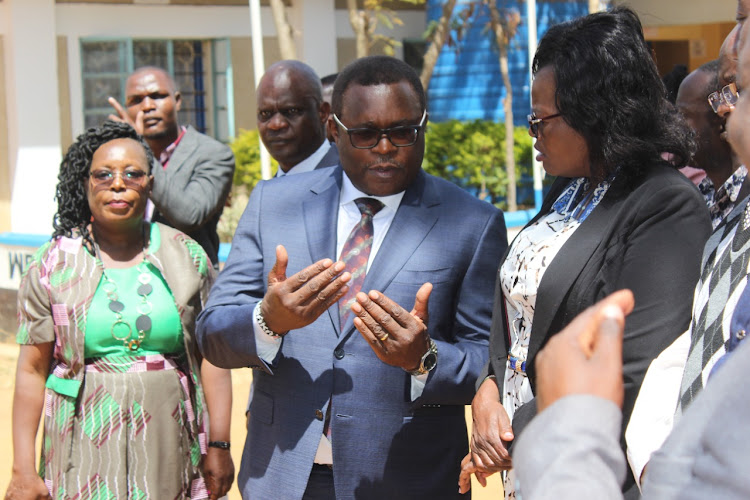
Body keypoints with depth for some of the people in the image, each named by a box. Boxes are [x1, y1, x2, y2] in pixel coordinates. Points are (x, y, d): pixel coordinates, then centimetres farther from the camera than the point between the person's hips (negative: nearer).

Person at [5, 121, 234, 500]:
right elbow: (32, 370, 0)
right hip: (87, 454, -1)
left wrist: (219, 446, -1)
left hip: (170, 452, 1)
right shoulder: (54, 265, 1)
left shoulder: (187, 256, 4)